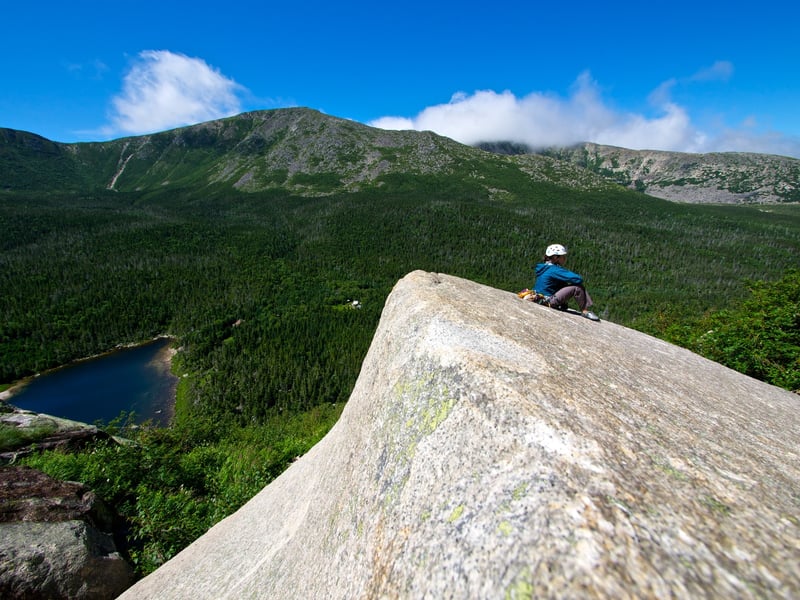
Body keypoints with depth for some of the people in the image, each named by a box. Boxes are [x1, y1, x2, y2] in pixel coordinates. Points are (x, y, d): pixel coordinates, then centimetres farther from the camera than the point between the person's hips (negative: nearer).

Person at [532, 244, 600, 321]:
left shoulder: (545, 267, 9)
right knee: (577, 287, -12)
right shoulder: (554, 270, -18)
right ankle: (585, 311, 1)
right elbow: (578, 279, -20)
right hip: (548, 302, -10)